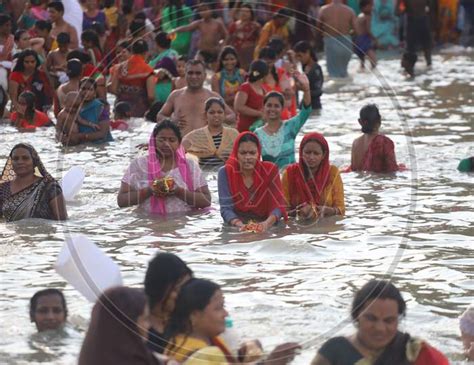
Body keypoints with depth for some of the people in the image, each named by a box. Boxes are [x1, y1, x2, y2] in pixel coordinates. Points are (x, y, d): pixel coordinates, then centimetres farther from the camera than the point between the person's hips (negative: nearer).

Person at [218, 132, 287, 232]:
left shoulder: (270, 170, -2)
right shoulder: (226, 172, -3)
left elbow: (277, 206, -8)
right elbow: (226, 208, -9)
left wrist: (267, 223, -29)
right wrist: (240, 225, -30)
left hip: (264, 230, 0)